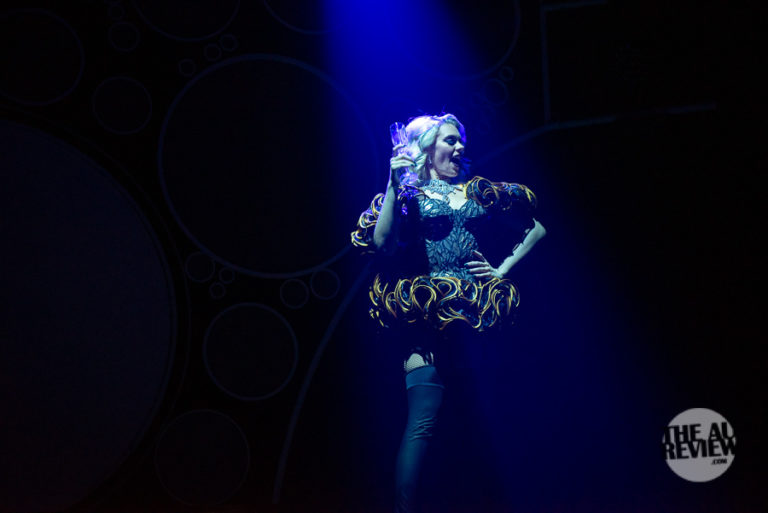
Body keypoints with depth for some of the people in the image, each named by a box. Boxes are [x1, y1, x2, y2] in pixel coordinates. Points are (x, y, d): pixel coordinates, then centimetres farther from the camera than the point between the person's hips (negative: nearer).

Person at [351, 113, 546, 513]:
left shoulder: (480, 192, 20)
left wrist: (504, 267, 14)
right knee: (423, 418, -18)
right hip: (428, 313, -4)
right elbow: (382, 244, -6)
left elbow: (537, 229, 25)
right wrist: (394, 185, -9)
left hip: (478, 312, 4)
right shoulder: (410, 192, 11)